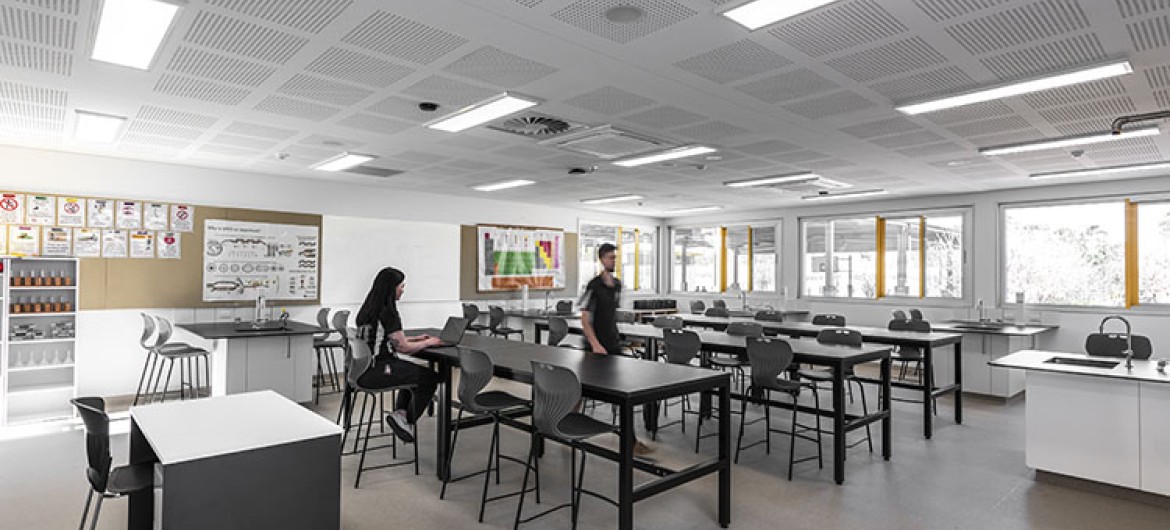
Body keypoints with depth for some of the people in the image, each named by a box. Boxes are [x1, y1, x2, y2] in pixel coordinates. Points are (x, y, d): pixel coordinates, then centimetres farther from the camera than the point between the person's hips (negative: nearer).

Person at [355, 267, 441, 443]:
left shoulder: (369, 308, 9)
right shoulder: (387, 312, -19)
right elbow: (403, 347, -16)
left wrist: (417, 339, 17)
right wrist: (428, 343, 0)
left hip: (363, 368, 9)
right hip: (375, 372, -9)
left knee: (415, 372, 26)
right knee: (430, 378, 2)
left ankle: (399, 413, 17)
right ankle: (406, 420, 8)